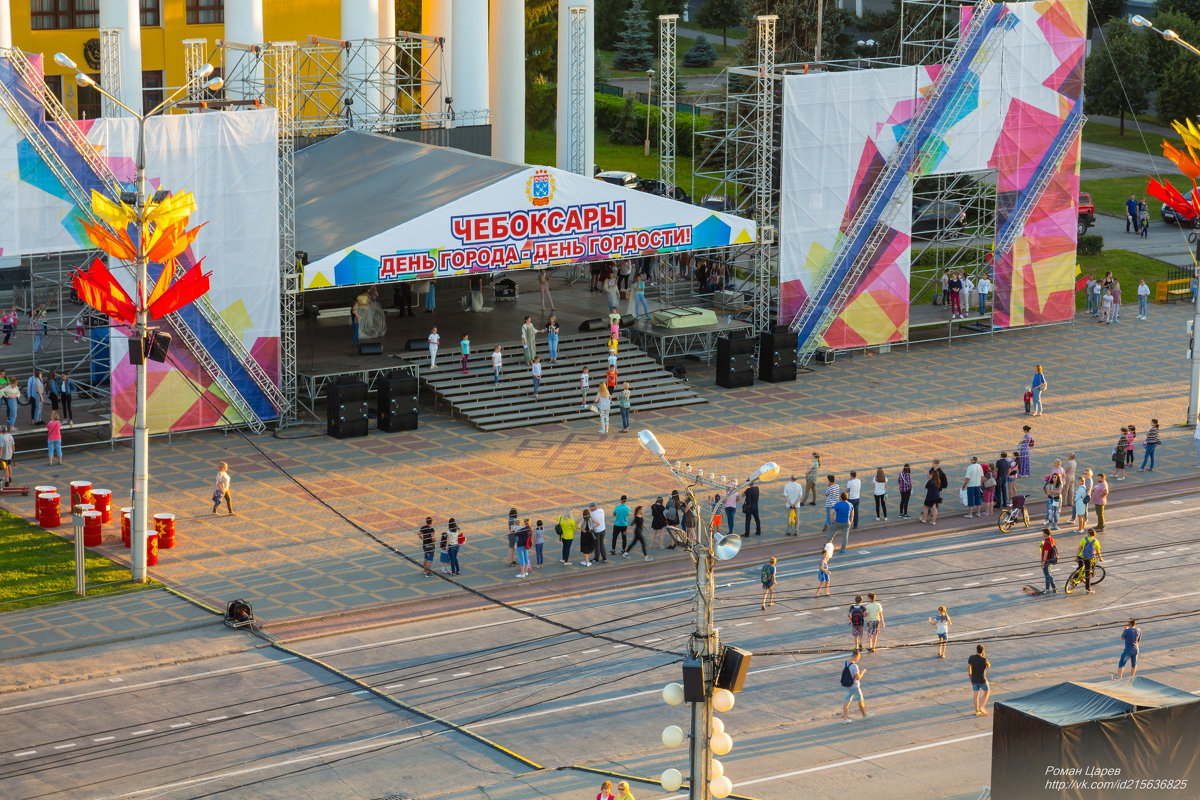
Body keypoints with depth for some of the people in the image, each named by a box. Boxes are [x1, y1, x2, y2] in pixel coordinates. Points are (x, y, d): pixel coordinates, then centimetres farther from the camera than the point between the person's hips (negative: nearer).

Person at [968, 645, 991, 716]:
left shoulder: (971, 658, -8)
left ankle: (977, 711, 17)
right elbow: (989, 666, -1)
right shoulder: (984, 660, -22)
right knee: (987, 692, 18)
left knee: (976, 694, 12)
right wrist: (983, 657, -5)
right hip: (982, 680, -4)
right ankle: (981, 707, 7)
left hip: (974, 679, 4)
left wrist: (969, 674, 27)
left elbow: (968, 666, 8)